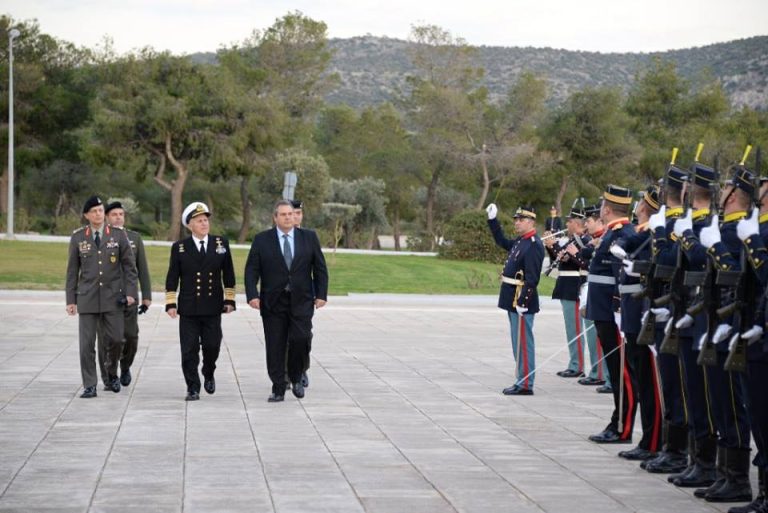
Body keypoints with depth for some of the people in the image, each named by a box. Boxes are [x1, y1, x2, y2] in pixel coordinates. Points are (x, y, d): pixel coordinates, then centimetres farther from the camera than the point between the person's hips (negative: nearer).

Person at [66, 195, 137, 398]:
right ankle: (89, 386, 5)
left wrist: (130, 292, -4)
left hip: (112, 297, 0)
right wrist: (71, 299, 3)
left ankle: (112, 373, 27)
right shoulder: (77, 237, 4)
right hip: (87, 297, 0)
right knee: (87, 343, -2)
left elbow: (129, 266, 5)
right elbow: (72, 271, 7)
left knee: (115, 339, 0)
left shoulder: (118, 235, 2)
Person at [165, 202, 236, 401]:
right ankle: (193, 388, 8)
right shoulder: (179, 247, 2)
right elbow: (172, 278, 4)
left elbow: (228, 274, 8)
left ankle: (209, 374, 33)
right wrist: (171, 303, -2)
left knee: (212, 346, 4)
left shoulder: (221, 243, 5)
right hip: (188, 309, -1)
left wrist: (230, 300, 5)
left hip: (213, 307, 1)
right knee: (189, 351, -1)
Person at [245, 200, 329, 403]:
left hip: (301, 301, 0)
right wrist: (252, 295, -12)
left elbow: (320, 268, 8)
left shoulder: (309, 237, 6)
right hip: (273, 302, 0)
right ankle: (278, 389, 9)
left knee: (300, 339, -15)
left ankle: (296, 377, 10)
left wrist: (321, 294, -1)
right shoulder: (262, 240, 3)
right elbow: (251, 270, 1)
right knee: (275, 347, 0)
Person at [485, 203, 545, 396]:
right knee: (519, 343, 14)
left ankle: (525, 385, -3)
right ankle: (522, 380, 20)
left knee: (523, 343, -6)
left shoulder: (534, 245, -16)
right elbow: (502, 242, 33)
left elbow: (532, 278, -22)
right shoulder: (521, 241, 13)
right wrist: (492, 220, 27)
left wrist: (522, 301, -25)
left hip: (522, 300, -10)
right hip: (514, 300, 10)